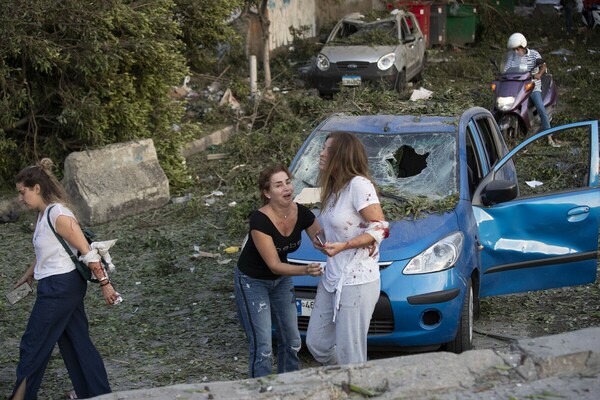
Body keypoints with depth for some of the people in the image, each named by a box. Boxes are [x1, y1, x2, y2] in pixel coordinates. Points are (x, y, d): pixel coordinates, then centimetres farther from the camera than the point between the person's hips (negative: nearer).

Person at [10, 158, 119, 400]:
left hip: (60, 287, -9)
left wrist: (104, 283, -17)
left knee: (33, 345, 2)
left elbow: (86, 251, -19)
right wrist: (30, 273, 34)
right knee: (77, 341, 15)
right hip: (58, 286, 9)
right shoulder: (44, 214, 8)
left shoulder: (58, 215, -20)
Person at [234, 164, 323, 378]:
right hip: (253, 282, -6)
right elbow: (274, 265, -29)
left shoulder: (302, 213, -15)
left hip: (281, 280, 6)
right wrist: (306, 270, -43)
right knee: (262, 347, -10)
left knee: (292, 341, 10)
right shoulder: (260, 220, -31)